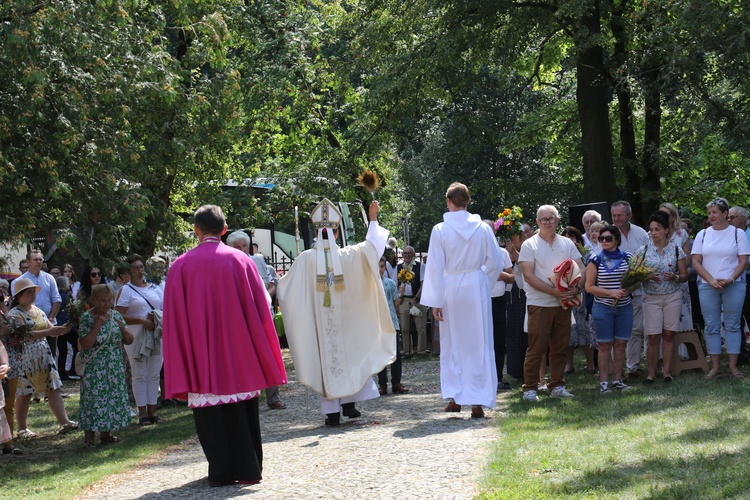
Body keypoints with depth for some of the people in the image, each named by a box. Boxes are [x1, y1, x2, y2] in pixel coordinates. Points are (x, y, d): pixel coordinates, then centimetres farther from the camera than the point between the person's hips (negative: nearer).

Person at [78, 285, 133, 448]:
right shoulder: (87, 317, -8)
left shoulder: (116, 316, 6)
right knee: (93, 399, -7)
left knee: (114, 397, 8)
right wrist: (97, 325, -21)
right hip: (94, 369, -5)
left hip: (115, 367, 5)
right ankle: (89, 437, -1)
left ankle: (105, 433, 20)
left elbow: (129, 341, 8)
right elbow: (85, 344, -17)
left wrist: (123, 329, -11)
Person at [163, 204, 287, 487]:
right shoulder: (240, 261, -1)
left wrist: (186, 359, 4)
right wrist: (263, 357, 9)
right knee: (242, 410, 11)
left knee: (210, 413, 6)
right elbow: (259, 308, 1)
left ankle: (221, 472, 5)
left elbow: (174, 317, -2)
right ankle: (247, 469, 13)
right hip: (239, 351, 1)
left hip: (201, 355, -1)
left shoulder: (181, 266, -3)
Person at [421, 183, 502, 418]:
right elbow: (495, 263, 3)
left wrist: (435, 301, -4)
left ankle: (454, 397, 12)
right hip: (477, 288, 1)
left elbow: (435, 268, -7)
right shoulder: (482, 228, -1)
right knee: (478, 344, 4)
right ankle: (478, 401, 1)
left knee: (451, 344, 12)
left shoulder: (440, 230, -6)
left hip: (450, 289, -1)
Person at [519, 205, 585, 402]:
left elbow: (581, 269, 8)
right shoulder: (529, 245, -2)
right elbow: (529, 276, -11)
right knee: (536, 348, -5)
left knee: (560, 347, 9)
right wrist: (554, 291, -19)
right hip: (539, 304, -4)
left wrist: (576, 288, -13)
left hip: (563, 304, 4)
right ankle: (530, 388, 1)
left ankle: (557, 386, 17)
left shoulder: (567, 244, 11)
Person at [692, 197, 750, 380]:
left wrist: (730, 279, -15)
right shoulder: (702, 235, 8)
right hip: (708, 287, 2)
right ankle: (715, 366, 8)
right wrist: (711, 280, -10)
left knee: (732, 325, 1)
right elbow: (696, 262, 3)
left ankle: (733, 365, 5)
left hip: (733, 285, -2)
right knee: (711, 327, 3)